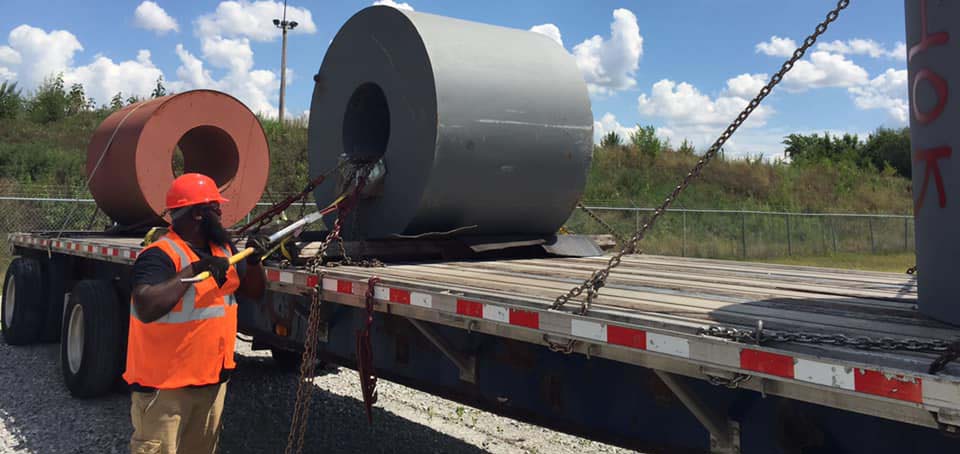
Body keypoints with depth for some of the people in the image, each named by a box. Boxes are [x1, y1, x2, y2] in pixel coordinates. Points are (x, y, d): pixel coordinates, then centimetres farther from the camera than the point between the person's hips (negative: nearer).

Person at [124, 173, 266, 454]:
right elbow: (146, 309, -34)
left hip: (213, 380, 8)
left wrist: (253, 262, -5)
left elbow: (254, 291, 15)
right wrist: (192, 270, -33)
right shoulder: (160, 256, -20)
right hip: (165, 385, -8)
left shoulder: (223, 249, 8)